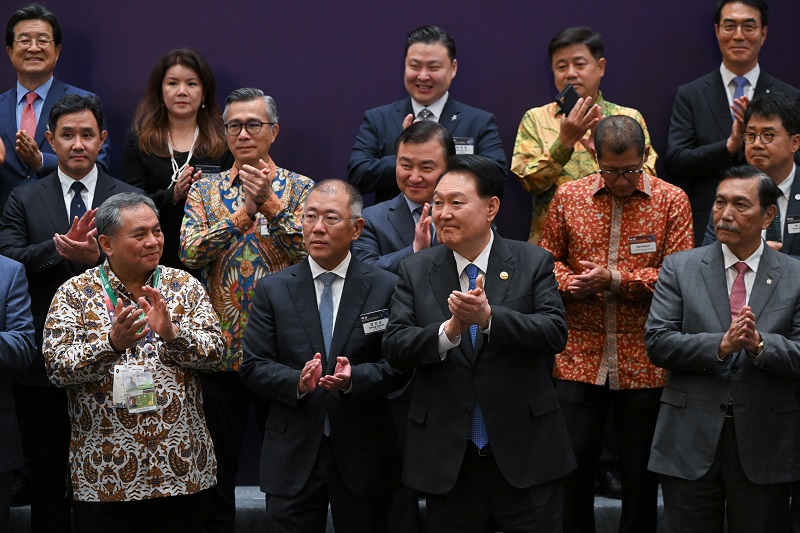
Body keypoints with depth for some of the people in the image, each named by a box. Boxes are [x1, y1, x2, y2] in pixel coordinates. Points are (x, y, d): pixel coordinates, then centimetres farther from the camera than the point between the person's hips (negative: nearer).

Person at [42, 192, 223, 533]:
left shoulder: (185, 286, 6)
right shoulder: (75, 294, 0)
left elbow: (214, 352, -2)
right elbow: (57, 367, -9)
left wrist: (172, 333, -20)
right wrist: (112, 343, -24)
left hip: (182, 465, 2)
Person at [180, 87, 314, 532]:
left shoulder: (299, 188, 3)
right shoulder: (206, 190, 7)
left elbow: (310, 252, -11)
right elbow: (189, 250, -9)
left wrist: (269, 204, -21)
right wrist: (244, 212, -17)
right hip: (221, 347, 1)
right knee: (218, 467, 10)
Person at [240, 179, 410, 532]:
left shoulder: (386, 288, 2)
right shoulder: (273, 291, 5)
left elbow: (399, 365, -3)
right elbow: (253, 366, 0)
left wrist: (354, 378, -22)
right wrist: (297, 382, -19)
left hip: (363, 457, 0)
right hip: (293, 458, 0)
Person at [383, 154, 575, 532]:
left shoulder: (533, 263, -1)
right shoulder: (415, 270, 4)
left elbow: (556, 333, -14)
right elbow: (394, 346, -6)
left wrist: (489, 317, -28)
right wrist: (450, 330, -24)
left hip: (524, 456, -1)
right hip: (447, 461, 2)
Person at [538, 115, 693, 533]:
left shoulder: (671, 200, -2)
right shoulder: (568, 196, 4)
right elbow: (547, 260, 11)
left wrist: (616, 278, -18)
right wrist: (568, 282, -11)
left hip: (643, 361, -1)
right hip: (578, 357, 1)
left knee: (640, 467, 9)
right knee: (573, 461, 5)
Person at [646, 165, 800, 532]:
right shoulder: (680, 268, 3)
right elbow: (657, 342, -6)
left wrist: (759, 344, -23)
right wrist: (720, 344, -20)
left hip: (764, 445, 0)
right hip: (690, 442, 0)